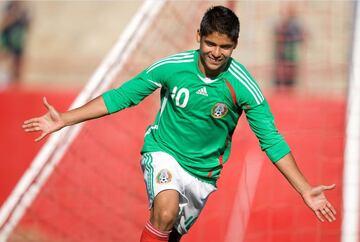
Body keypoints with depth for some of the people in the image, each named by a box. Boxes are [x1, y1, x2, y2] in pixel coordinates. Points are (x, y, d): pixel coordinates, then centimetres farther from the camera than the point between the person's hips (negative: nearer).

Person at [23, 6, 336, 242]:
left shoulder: (243, 87, -17)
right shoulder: (172, 67, -17)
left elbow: (271, 140, -11)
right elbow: (122, 96, -6)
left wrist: (306, 191, -16)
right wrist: (64, 120, -10)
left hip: (203, 171, 2)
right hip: (163, 152, -2)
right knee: (166, 212, -32)